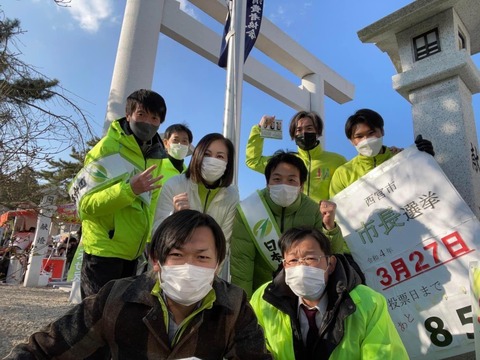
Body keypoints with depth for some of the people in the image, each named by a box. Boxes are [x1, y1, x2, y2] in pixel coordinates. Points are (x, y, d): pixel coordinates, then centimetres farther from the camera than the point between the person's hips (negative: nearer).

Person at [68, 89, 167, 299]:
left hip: (132, 252, 7)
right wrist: (129, 189, -31)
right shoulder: (108, 148, -15)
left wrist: (147, 238, 11)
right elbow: (85, 204, -19)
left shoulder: (155, 154, 6)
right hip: (103, 249, -7)